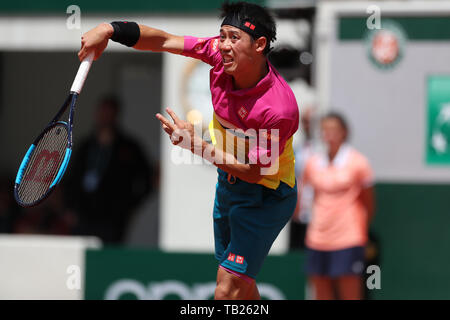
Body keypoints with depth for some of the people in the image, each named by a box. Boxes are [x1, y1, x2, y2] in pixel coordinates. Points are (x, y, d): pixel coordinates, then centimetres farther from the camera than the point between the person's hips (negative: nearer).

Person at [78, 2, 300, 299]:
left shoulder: (279, 109, -35)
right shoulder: (220, 52, -17)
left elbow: (254, 172, -26)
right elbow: (164, 41, -6)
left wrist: (196, 144, -32)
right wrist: (110, 29, -18)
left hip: (264, 194, -8)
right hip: (228, 181, 8)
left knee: (228, 290, -13)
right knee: (240, 286, 21)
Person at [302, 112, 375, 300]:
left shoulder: (357, 162, -3)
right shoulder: (313, 163, 7)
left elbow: (368, 205, 4)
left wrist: (362, 232, 7)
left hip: (348, 241, -4)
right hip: (317, 241, 4)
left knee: (350, 296, -5)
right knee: (322, 297, 5)